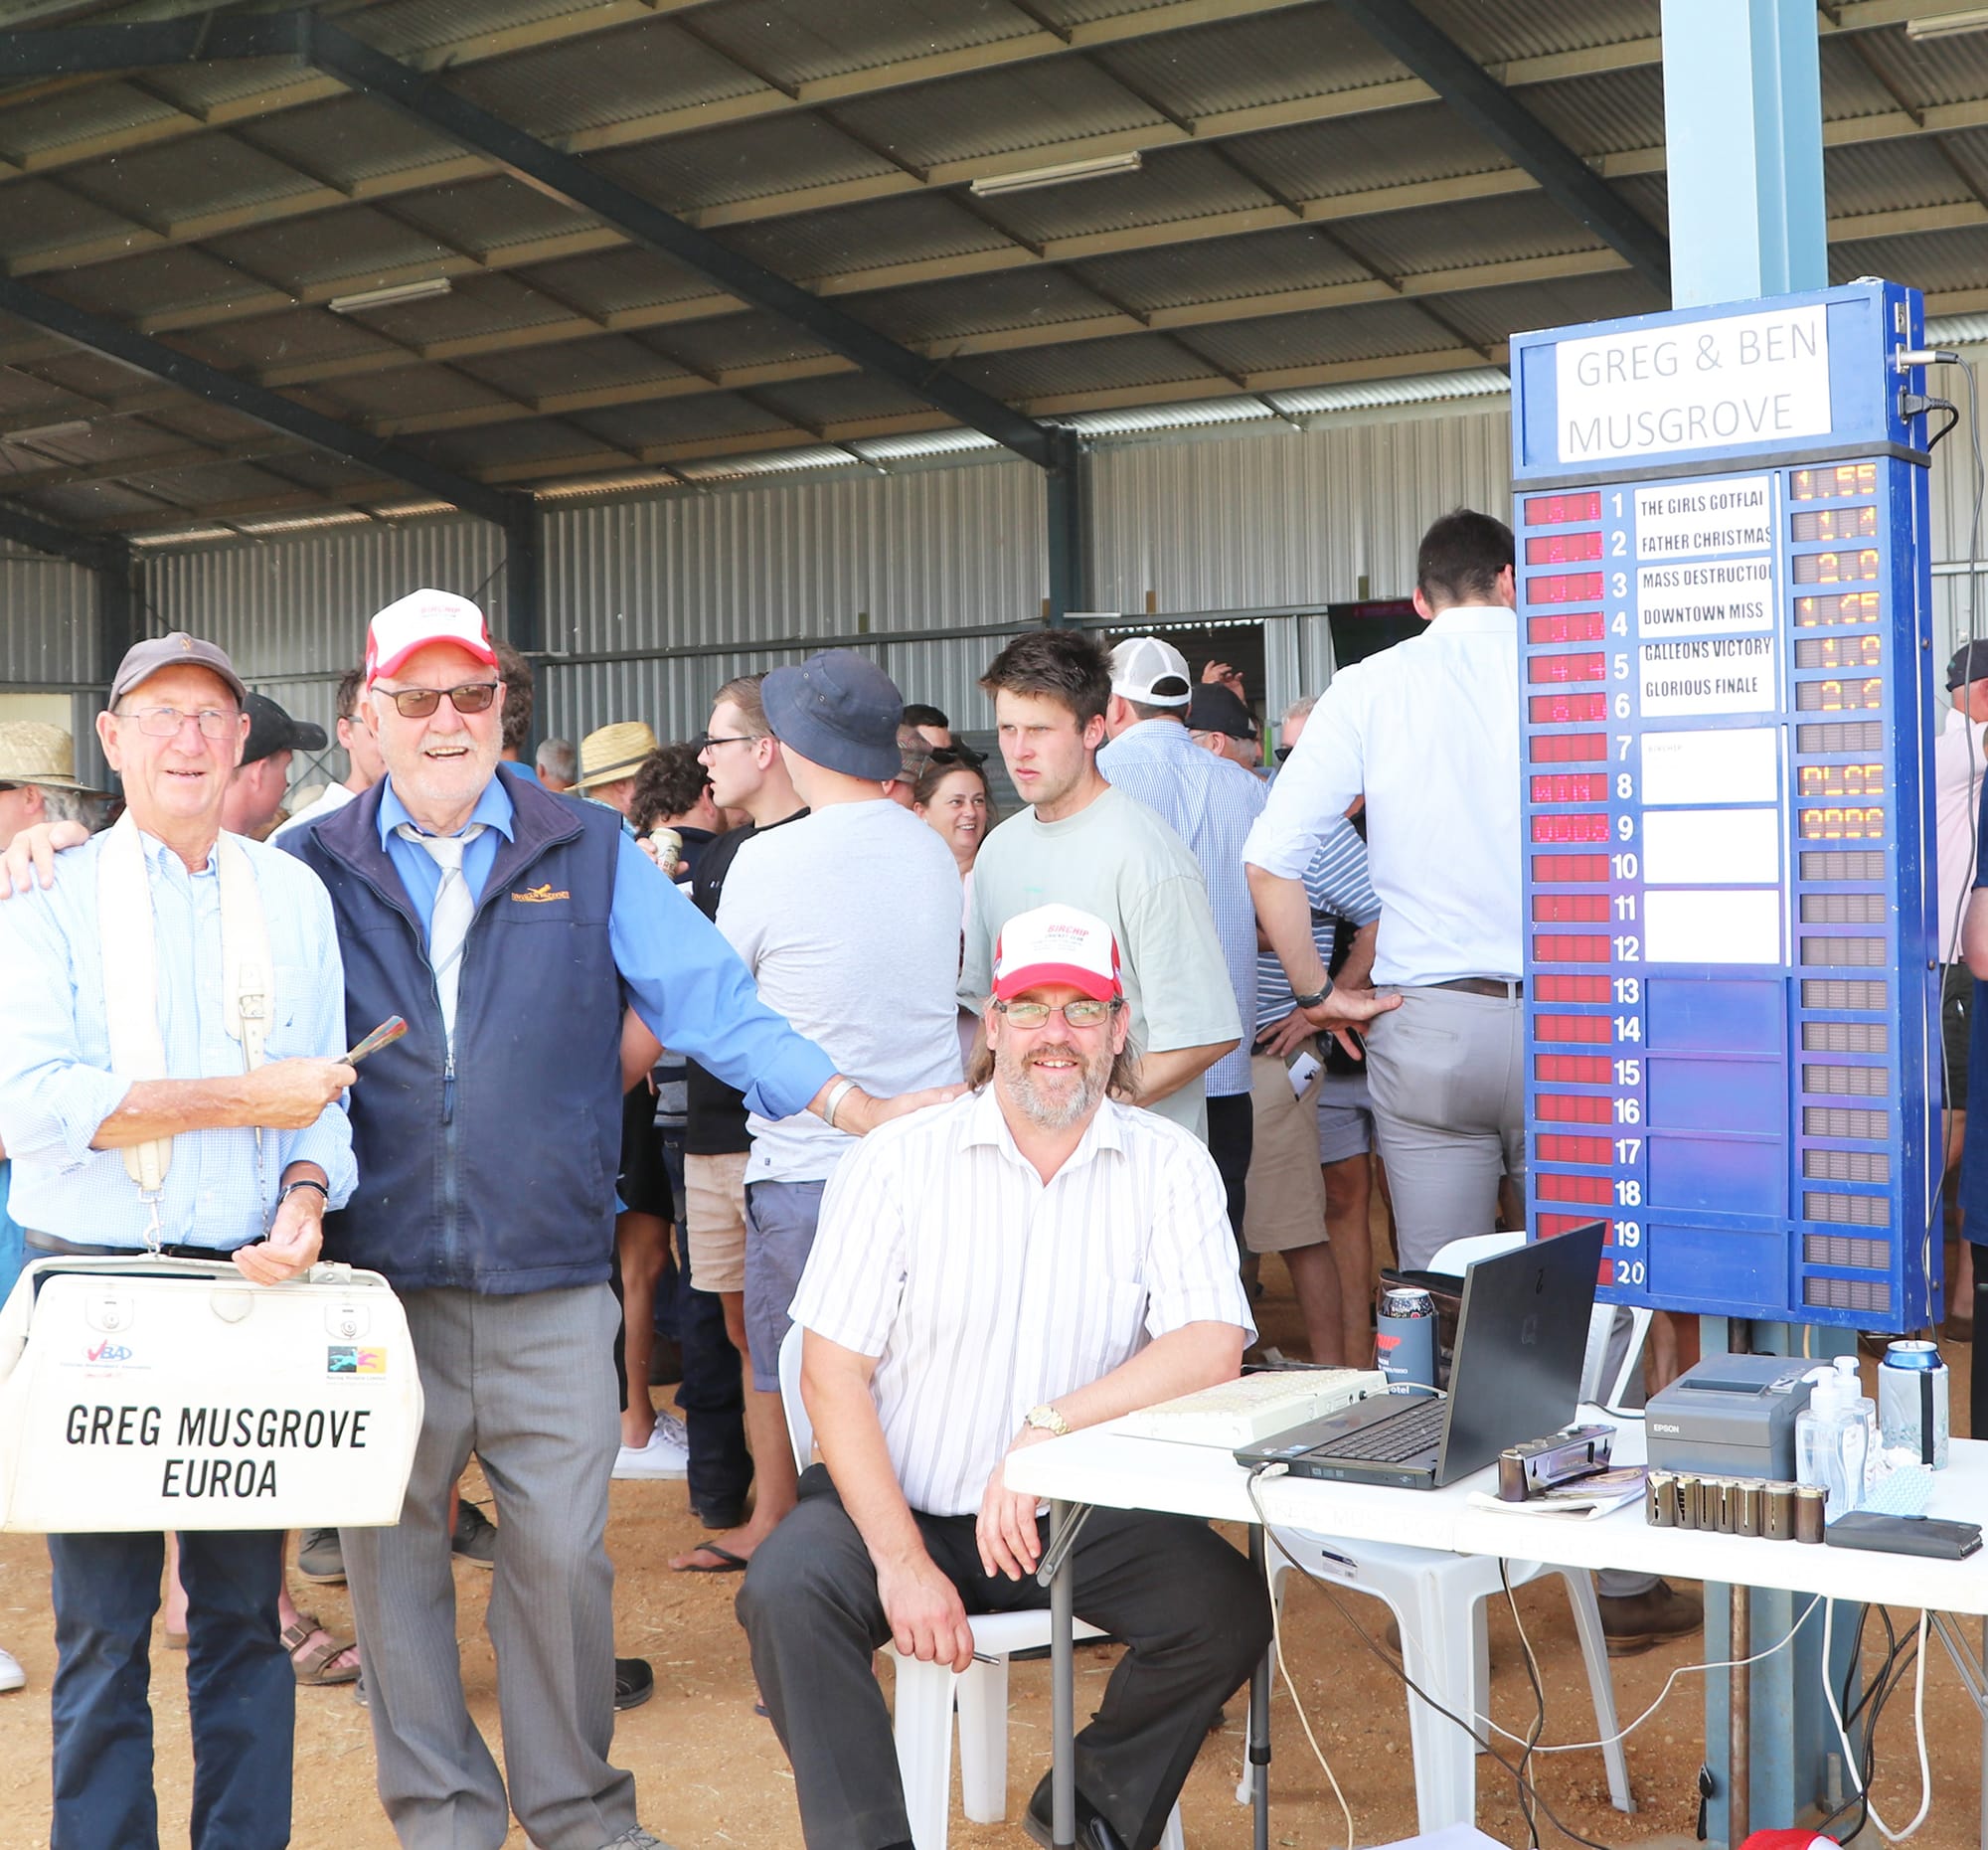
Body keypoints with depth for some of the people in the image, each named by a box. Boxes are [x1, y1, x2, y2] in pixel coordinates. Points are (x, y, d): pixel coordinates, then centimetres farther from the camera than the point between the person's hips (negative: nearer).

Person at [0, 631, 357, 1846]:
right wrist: (250, 1095, -13)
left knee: (245, 1604, 8)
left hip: (255, 1289, 2)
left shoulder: (294, 894, 11)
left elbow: (323, 1085, 10)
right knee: (103, 1619, 3)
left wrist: (305, 1199, -11)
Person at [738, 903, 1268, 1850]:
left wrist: (1048, 1429, -27)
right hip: (903, 1500, -1)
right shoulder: (900, 1162, -5)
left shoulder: (1168, 1166, -1)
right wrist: (902, 1559, -17)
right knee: (786, 1588, -28)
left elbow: (1212, 1347, -14)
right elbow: (832, 1372, -7)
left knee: (1229, 1608, -21)